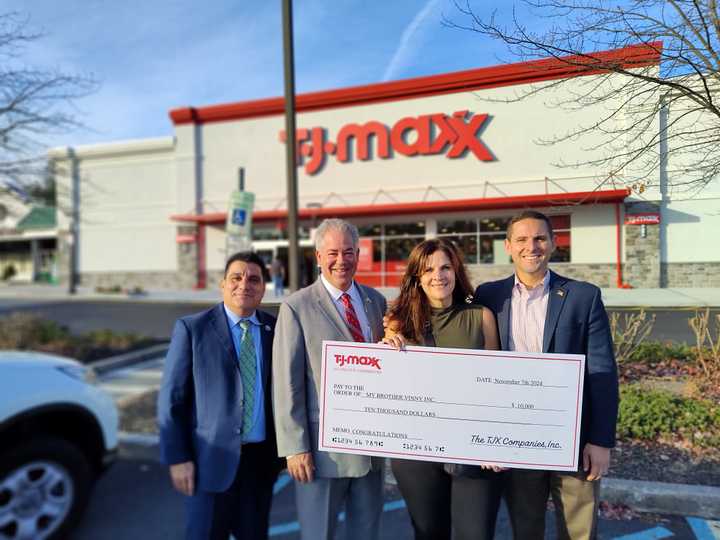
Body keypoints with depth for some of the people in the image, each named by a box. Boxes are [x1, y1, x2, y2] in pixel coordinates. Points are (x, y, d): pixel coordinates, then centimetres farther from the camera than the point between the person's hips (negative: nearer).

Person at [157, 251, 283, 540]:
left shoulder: (275, 329, 2)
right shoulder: (192, 328, -6)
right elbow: (171, 398, -6)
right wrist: (177, 458, -8)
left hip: (262, 458, 3)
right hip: (213, 459, -3)